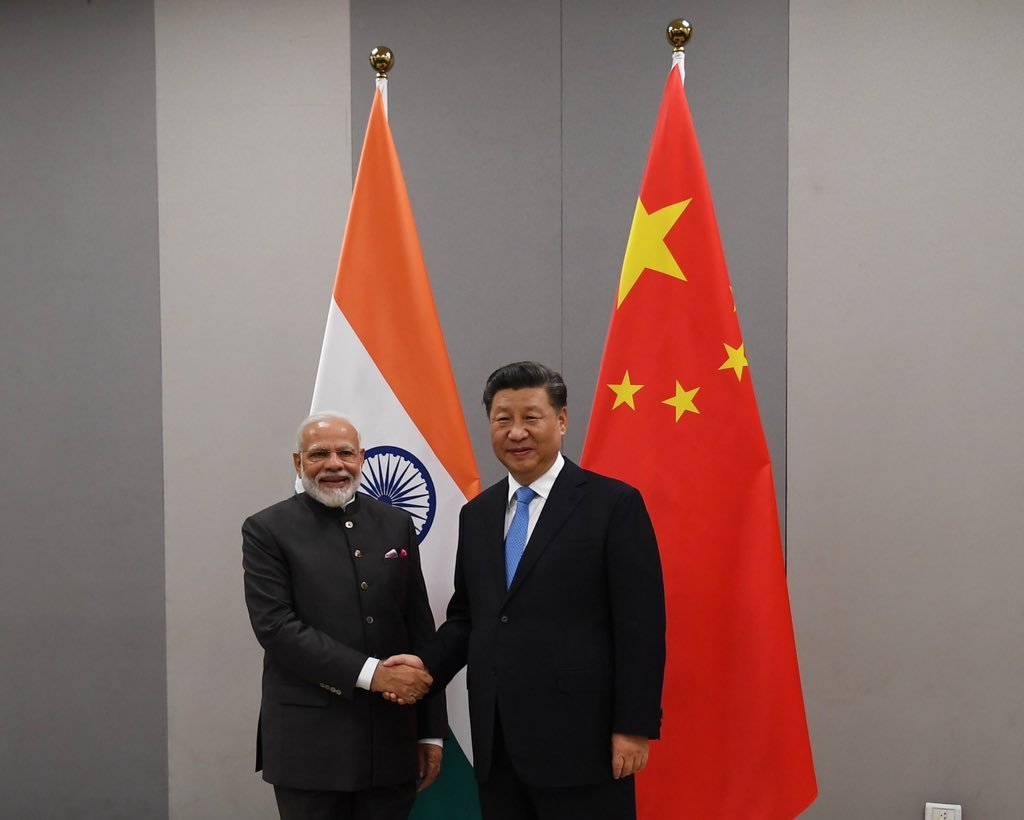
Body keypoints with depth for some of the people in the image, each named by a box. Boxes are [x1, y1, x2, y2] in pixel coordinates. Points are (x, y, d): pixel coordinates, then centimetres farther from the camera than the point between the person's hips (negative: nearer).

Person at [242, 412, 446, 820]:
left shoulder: (396, 525, 10)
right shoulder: (267, 530, -2)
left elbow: (420, 629, 10)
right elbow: (275, 627, -12)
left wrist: (431, 731, 8)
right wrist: (372, 674, -18)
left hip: (390, 739, 3)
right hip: (309, 742, -3)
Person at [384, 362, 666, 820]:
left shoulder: (613, 504, -5)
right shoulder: (477, 514, 13)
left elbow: (640, 625, -8)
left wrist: (634, 726, -12)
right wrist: (429, 665, -1)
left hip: (579, 740, -5)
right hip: (496, 743, 6)